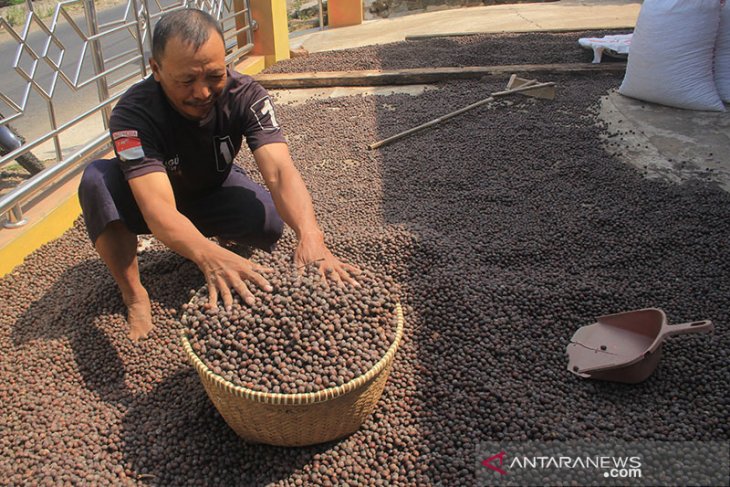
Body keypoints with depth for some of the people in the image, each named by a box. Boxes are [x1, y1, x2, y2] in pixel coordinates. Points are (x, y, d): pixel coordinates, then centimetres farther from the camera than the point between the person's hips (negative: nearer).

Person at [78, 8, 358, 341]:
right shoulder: (133, 113, -33)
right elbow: (158, 210, -44)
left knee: (270, 221, -30)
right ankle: (135, 298, -17)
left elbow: (280, 171, -40)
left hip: (214, 192, 1)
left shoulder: (246, 95, -26)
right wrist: (210, 256, -65)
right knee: (98, 181, -32)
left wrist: (310, 235, -59)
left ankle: (224, 235, 8)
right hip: (162, 203, -1)